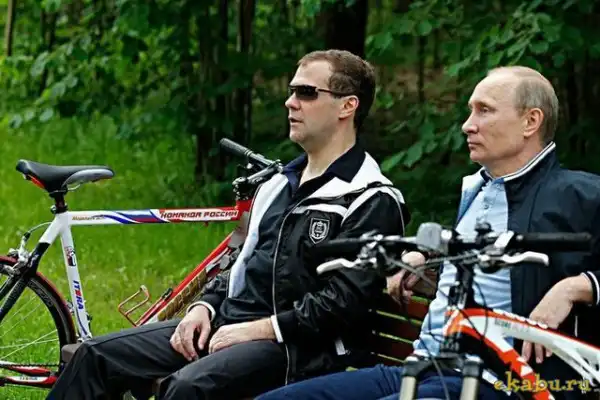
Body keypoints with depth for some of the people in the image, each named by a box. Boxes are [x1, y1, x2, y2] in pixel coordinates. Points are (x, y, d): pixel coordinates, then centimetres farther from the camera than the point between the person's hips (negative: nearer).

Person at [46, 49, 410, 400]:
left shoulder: (373, 203, -9)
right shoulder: (281, 183, 19)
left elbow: (344, 302, -18)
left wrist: (256, 330, -17)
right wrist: (204, 307, 6)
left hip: (294, 348, -9)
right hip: (229, 322, 9)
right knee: (98, 356, -2)